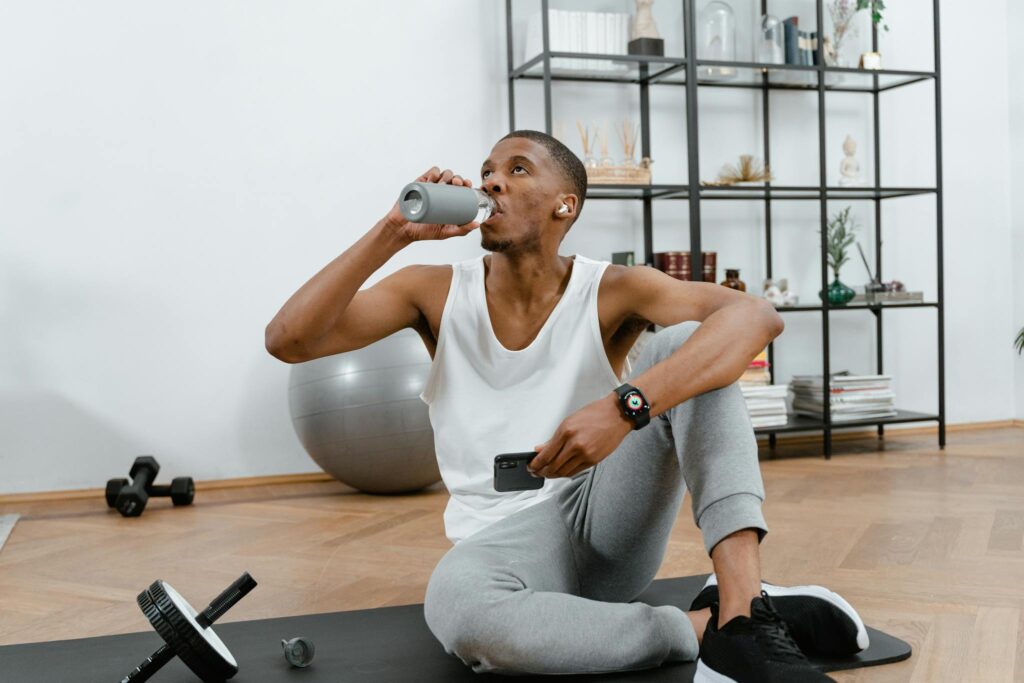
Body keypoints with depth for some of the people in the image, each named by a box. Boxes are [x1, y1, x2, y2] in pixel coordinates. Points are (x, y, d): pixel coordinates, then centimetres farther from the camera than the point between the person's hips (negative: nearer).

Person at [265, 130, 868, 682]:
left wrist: (625, 407, -39)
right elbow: (288, 341, -8)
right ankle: (706, 625, -23)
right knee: (456, 608, -38)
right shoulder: (434, 292, 1)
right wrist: (395, 232, -15)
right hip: (506, 537, 0)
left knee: (687, 342, -21)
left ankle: (744, 616, -33)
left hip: (611, 516, 1)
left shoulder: (610, 291, -5)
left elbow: (758, 316, -23)